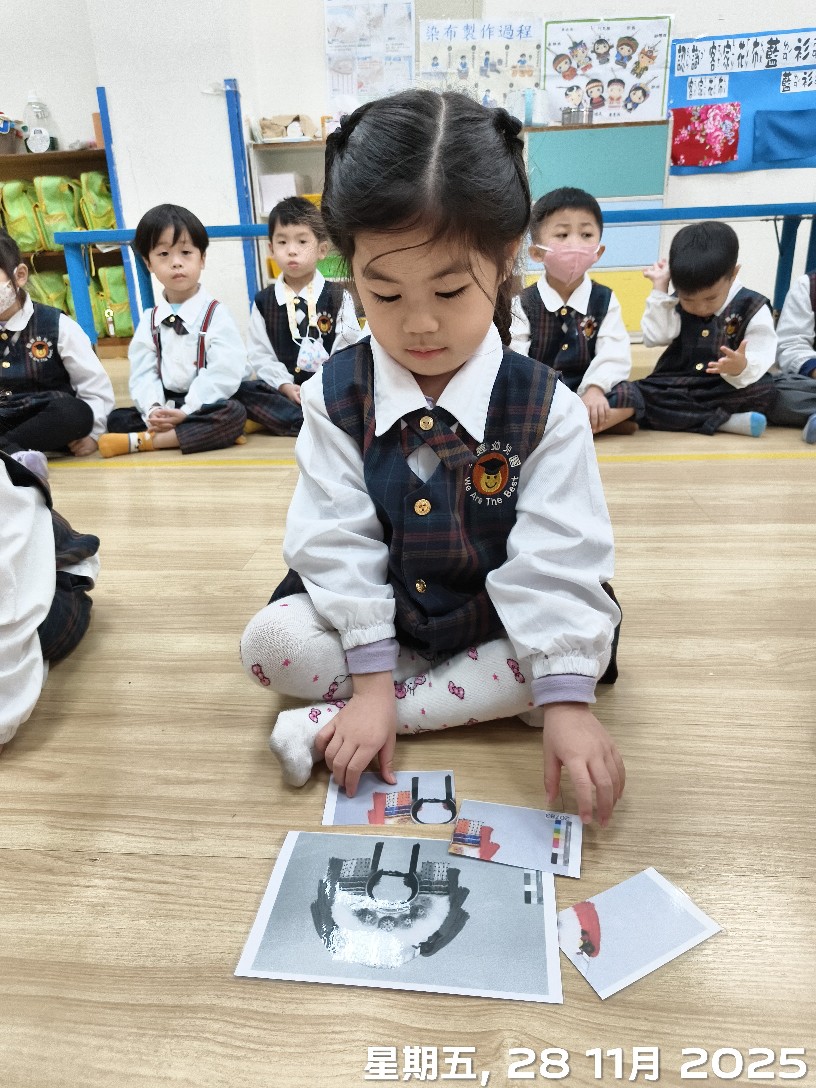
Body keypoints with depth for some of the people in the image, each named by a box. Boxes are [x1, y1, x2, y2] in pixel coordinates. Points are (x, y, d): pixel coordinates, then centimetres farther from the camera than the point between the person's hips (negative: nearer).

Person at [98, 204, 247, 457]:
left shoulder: (216, 315, -4)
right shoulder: (149, 320, 9)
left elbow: (223, 373, -16)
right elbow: (143, 373, 1)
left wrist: (186, 411, -23)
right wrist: (153, 410, -20)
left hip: (206, 406, -4)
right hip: (165, 408, 4)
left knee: (233, 414, -33)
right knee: (116, 419, -14)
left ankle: (140, 441, -30)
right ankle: (208, 433, -26)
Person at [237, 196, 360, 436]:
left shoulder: (338, 298, 5)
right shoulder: (263, 301, 10)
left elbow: (346, 351, -3)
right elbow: (260, 354, 4)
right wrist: (285, 386, -13)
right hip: (283, 391, 2)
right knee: (242, 391, -27)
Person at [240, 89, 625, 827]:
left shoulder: (545, 407, -16)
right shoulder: (335, 398, -13)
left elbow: (556, 561, -19)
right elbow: (337, 544, -15)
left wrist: (565, 699, -25)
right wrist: (372, 677, -20)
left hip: (500, 625, 1)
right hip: (379, 621, 0)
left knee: (593, 637, -26)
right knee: (269, 641, -20)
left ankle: (331, 722, -22)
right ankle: (488, 699, -14)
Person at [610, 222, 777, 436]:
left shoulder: (752, 308, -3)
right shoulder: (676, 305, 8)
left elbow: (761, 357, -13)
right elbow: (653, 338, -4)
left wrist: (742, 367, -37)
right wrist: (659, 290, -5)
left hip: (726, 390, -2)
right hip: (675, 388, 3)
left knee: (764, 390, -31)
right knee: (626, 394, -28)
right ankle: (721, 420, -31)